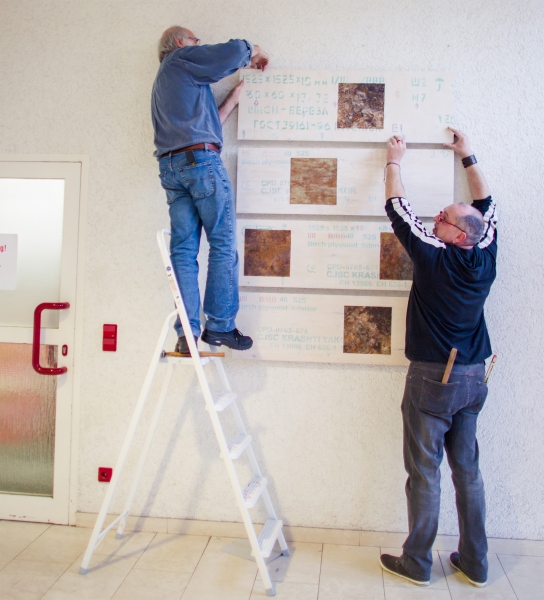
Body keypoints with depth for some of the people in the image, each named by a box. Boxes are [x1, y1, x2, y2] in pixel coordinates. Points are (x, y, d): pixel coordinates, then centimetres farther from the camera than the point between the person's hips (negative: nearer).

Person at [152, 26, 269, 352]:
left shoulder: (164, 83, 32)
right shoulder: (181, 59, 9)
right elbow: (234, 51, -3)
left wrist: (233, 99, 32)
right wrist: (254, 51, 18)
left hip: (170, 166, 8)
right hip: (202, 159, -8)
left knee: (183, 250, 1)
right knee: (223, 244, -6)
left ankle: (187, 332, -3)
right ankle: (220, 326, -7)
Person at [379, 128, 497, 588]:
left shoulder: (433, 256, -14)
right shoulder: (486, 258, 1)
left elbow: (397, 208, -3)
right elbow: (487, 205, 18)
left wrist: (395, 161, 12)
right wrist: (468, 157, 28)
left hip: (433, 378, -6)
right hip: (474, 378, 6)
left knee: (424, 472, 3)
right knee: (467, 469, 14)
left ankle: (416, 563, 16)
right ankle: (475, 563, 25)